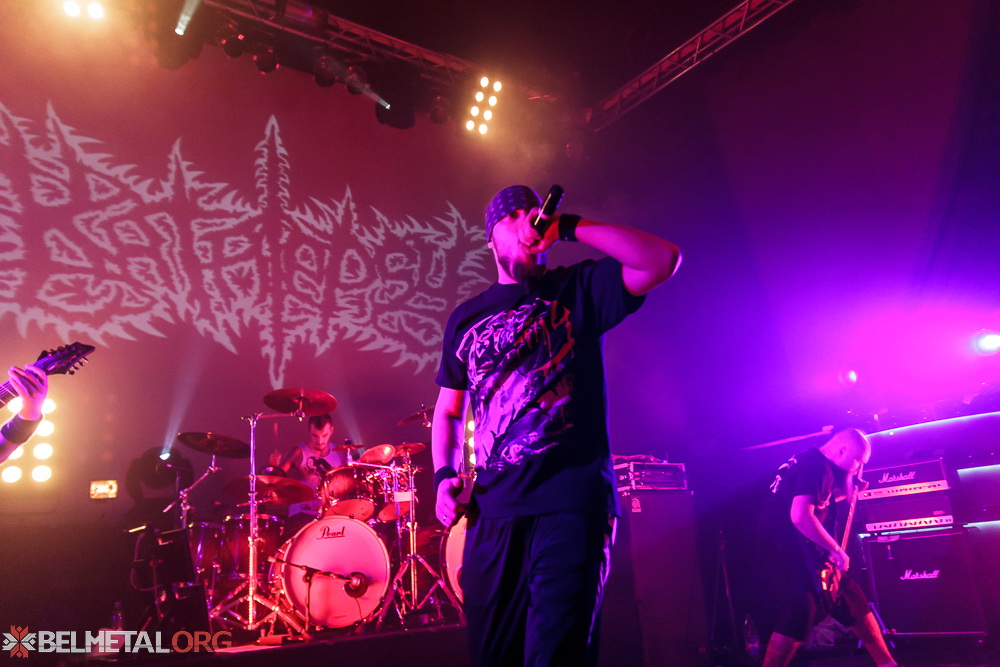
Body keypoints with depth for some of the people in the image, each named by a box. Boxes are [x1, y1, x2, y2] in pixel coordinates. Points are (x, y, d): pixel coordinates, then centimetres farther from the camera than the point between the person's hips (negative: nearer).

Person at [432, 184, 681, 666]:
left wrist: (569, 226, -10)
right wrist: (444, 477, 5)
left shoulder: (577, 289, 7)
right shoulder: (466, 317, 16)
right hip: (492, 510, 4)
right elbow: (448, 411, 21)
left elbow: (664, 260, -8)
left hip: (572, 503, -3)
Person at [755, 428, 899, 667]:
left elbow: (841, 496, 27)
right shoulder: (814, 466, -20)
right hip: (783, 550, -11)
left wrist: (850, 476, 9)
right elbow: (801, 517, -31)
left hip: (801, 550, 11)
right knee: (801, 613, -22)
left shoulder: (821, 466, 13)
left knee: (852, 599, 16)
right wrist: (837, 550, -21)